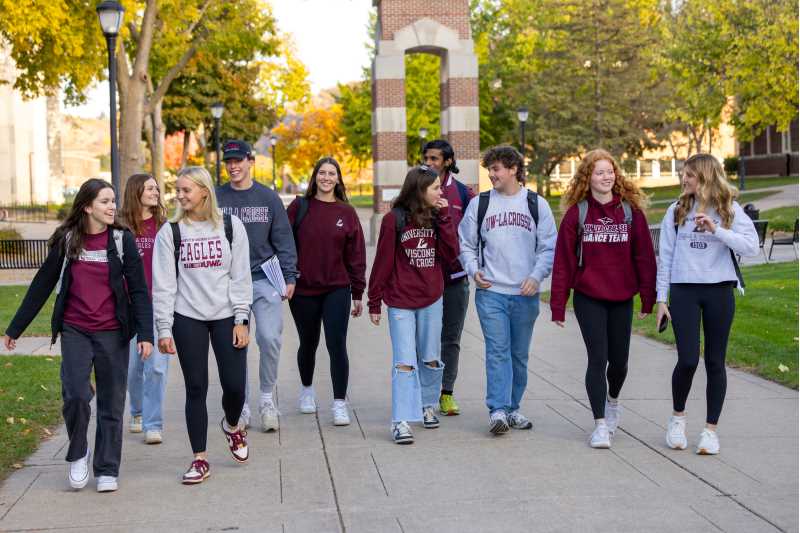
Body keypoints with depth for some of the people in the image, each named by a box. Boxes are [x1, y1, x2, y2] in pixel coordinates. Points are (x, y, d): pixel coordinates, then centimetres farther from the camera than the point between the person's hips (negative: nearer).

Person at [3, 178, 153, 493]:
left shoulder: (122, 239, -2)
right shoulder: (67, 240, 1)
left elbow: (138, 289, -3)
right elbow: (42, 285, 8)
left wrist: (145, 334, -13)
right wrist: (15, 328, 10)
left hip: (112, 332, 0)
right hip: (75, 330, 0)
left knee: (112, 402, 4)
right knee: (76, 395, -13)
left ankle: (107, 470, 17)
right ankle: (78, 454, 12)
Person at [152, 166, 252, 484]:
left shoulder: (231, 226, 1)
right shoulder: (170, 232, 1)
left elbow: (241, 276, 1)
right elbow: (163, 284, -1)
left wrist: (241, 320, -5)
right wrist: (164, 329, -6)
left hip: (226, 316, 0)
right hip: (188, 318, 0)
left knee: (235, 385, -2)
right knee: (196, 388, 2)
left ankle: (232, 426, 32)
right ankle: (200, 459, 11)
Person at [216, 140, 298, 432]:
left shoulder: (268, 197, 5)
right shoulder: (216, 198, 5)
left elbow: (283, 239, 6)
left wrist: (289, 276, -1)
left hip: (264, 279, -1)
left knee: (270, 338, -12)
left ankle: (267, 397, 8)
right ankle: (241, 406, 14)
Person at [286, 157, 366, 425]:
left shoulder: (347, 212, 3)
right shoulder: (299, 207, 1)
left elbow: (356, 255, 5)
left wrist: (357, 293, 3)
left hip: (337, 290, 0)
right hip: (303, 290, 0)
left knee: (337, 344, -9)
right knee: (308, 343, 14)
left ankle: (340, 403, -4)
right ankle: (307, 389, 38)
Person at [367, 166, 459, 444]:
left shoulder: (438, 217, 5)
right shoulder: (394, 219, -9)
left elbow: (450, 254, -4)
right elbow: (382, 262, -5)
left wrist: (443, 217, -9)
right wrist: (374, 303, -3)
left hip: (432, 299, 4)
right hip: (400, 301, -4)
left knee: (431, 359, 14)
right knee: (405, 362, -8)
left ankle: (427, 405, 34)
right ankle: (402, 421, -8)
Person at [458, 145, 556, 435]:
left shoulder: (537, 204, 5)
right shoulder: (479, 204, 6)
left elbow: (549, 247, 4)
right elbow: (466, 244, 11)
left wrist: (536, 276, -10)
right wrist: (473, 270, -6)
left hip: (526, 294, 1)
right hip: (491, 292, -1)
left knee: (519, 354, 9)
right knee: (497, 350, -11)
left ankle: (512, 408, 20)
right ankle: (497, 410, -12)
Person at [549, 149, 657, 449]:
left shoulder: (632, 211, 1)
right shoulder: (576, 213, -3)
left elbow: (644, 256, 2)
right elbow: (563, 261, -2)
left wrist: (648, 298, 0)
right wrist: (558, 305, -4)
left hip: (622, 299, 2)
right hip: (588, 298, -2)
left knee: (619, 360, 11)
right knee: (598, 359, -6)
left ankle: (612, 400, 42)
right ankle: (600, 424, 2)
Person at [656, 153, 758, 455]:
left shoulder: (730, 211, 1)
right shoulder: (677, 211, 6)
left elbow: (751, 247, -12)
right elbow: (665, 257, 7)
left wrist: (717, 230, -22)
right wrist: (661, 299, 3)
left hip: (719, 291, 0)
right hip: (684, 291, 0)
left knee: (715, 362, 4)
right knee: (688, 359, -9)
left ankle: (711, 429, 14)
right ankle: (678, 416, 16)